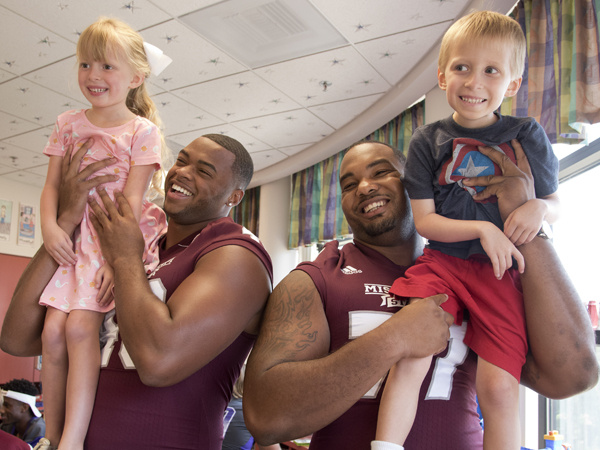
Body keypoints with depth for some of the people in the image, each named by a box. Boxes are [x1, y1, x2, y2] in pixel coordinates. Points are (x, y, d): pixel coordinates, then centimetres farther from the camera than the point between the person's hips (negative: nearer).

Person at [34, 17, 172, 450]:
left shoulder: (142, 131, -3)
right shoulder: (68, 124, 11)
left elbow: (133, 197, -10)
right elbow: (52, 185, 10)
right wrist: (49, 225, -10)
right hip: (74, 239, 4)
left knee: (80, 323, -20)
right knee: (52, 328, -9)